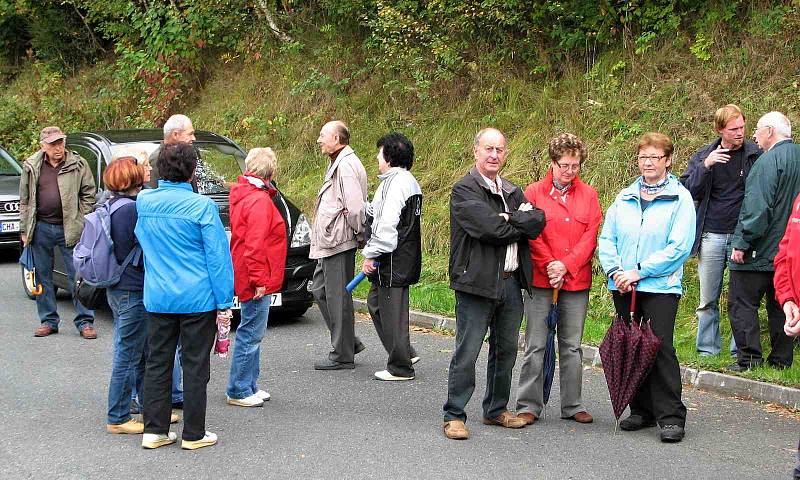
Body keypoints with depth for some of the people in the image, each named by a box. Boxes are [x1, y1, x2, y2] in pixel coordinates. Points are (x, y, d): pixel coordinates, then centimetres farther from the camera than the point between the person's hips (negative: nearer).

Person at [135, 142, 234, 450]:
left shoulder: (144, 202, 2)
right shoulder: (202, 206, -13)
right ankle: (193, 434, 10)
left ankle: (154, 430, 15)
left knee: (158, 363, 12)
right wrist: (224, 302, -8)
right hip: (197, 298, -4)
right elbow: (218, 257, -12)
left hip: (157, 297, 4)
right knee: (195, 366, 4)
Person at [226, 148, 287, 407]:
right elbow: (255, 244, -23)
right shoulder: (259, 200, -18)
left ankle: (249, 387, 24)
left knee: (251, 334, 17)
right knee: (250, 334, -4)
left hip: (254, 279, 10)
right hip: (257, 281, -10)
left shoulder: (243, 195, 13)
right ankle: (239, 391, 2)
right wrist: (258, 279, -21)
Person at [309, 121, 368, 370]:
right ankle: (349, 342, 23)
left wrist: (358, 232, -12)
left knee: (338, 296, -4)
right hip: (329, 243, 11)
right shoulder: (337, 164, 17)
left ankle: (342, 355, 4)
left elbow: (355, 206, -23)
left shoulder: (346, 166, -17)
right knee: (320, 289, 16)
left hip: (339, 242, -11)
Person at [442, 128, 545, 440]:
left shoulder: (512, 192, 16)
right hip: (477, 282, -7)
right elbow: (489, 229, -19)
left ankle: (496, 410, 28)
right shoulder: (464, 190, -6)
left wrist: (508, 219, -14)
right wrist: (521, 225, -5)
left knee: (506, 349, 14)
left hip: (511, 282, 7)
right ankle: (454, 416, 3)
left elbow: (538, 221, 0)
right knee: (467, 352, -5)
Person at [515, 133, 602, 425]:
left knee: (572, 346, 10)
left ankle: (572, 405, 19)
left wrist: (565, 265, -11)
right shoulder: (533, 193, 1)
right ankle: (529, 405, 8)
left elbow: (591, 236, 0)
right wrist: (549, 267, -14)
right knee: (536, 346, 1)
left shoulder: (588, 195, 8)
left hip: (577, 281, 2)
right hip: (540, 280, -2)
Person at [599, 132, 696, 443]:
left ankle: (671, 416, -3)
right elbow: (607, 238, 10)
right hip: (623, 287, 5)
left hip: (661, 286, -5)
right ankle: (641, 411, 20)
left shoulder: (680, 198, -2)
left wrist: (639, 271, -14)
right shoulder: (624, 198, 12)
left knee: (660, 346, -11)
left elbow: (679, 246, -10)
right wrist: (615, 271, -8)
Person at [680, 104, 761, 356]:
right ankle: (707, 350, 15)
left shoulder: (756, 155, 1)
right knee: (708, 300, 6)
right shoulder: (704, 155, 6)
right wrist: (705, 166, -16)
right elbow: (686, 190, -1)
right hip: (711, 237, 2)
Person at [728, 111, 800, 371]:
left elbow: (757, 208, -22)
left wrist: (741, 244, -18)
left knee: (742, 304, -1)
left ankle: (749, 358, -4)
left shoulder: (769, 161, -16)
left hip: (759, 252, -8)